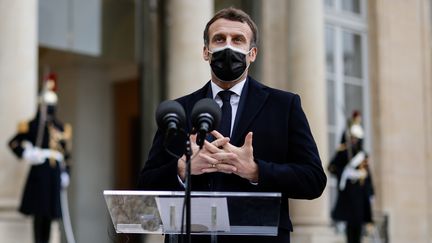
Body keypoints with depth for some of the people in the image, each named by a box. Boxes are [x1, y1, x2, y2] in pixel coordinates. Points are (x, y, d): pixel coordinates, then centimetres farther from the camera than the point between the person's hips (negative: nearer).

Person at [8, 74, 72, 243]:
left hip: (55, 171, 3)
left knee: (50, 210, 5)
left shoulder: (62, 128, 10)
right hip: (39, 170, -3)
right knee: (39, 211, -1)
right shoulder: (33, 126, 3)